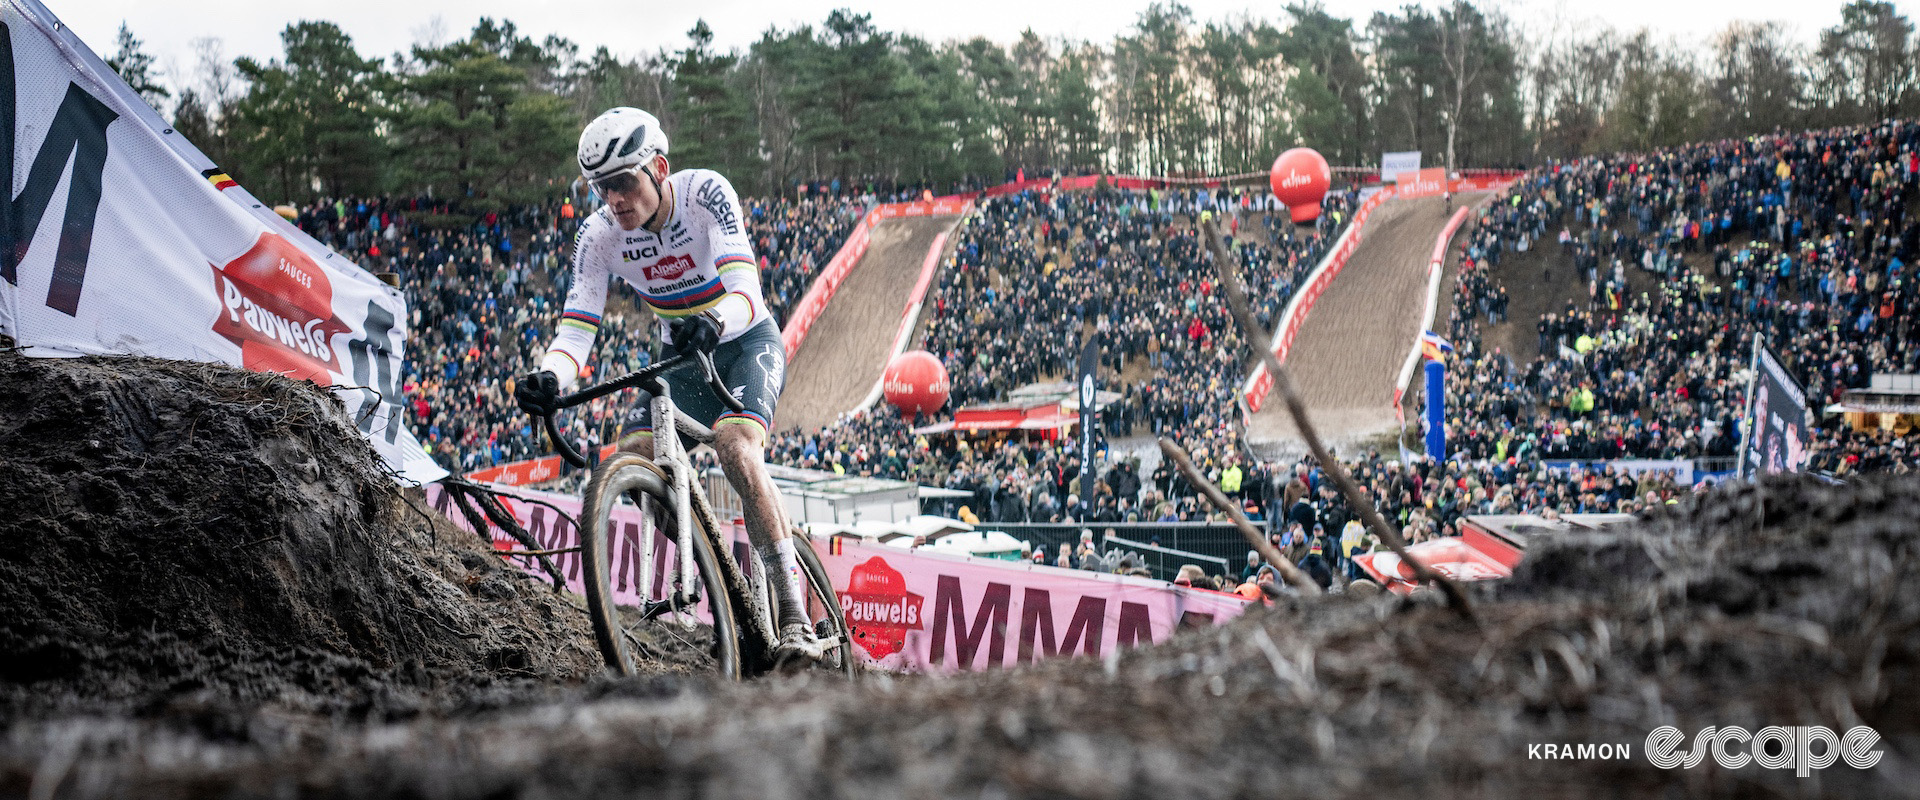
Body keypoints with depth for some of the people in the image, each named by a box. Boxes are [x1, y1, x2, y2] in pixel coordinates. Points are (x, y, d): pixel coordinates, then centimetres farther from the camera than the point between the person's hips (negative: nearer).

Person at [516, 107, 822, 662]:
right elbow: (577, 327, -19)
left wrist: (712, 322, -58)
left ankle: (795, 618, -30)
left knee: (734, 447, -31)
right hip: (682, 359, 5)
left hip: (747, 342, -4)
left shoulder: (705, 191, -24)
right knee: (633, 455, -20)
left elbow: (744, 286, -36)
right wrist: (548, 378, -41)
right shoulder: (600, 235, -14)